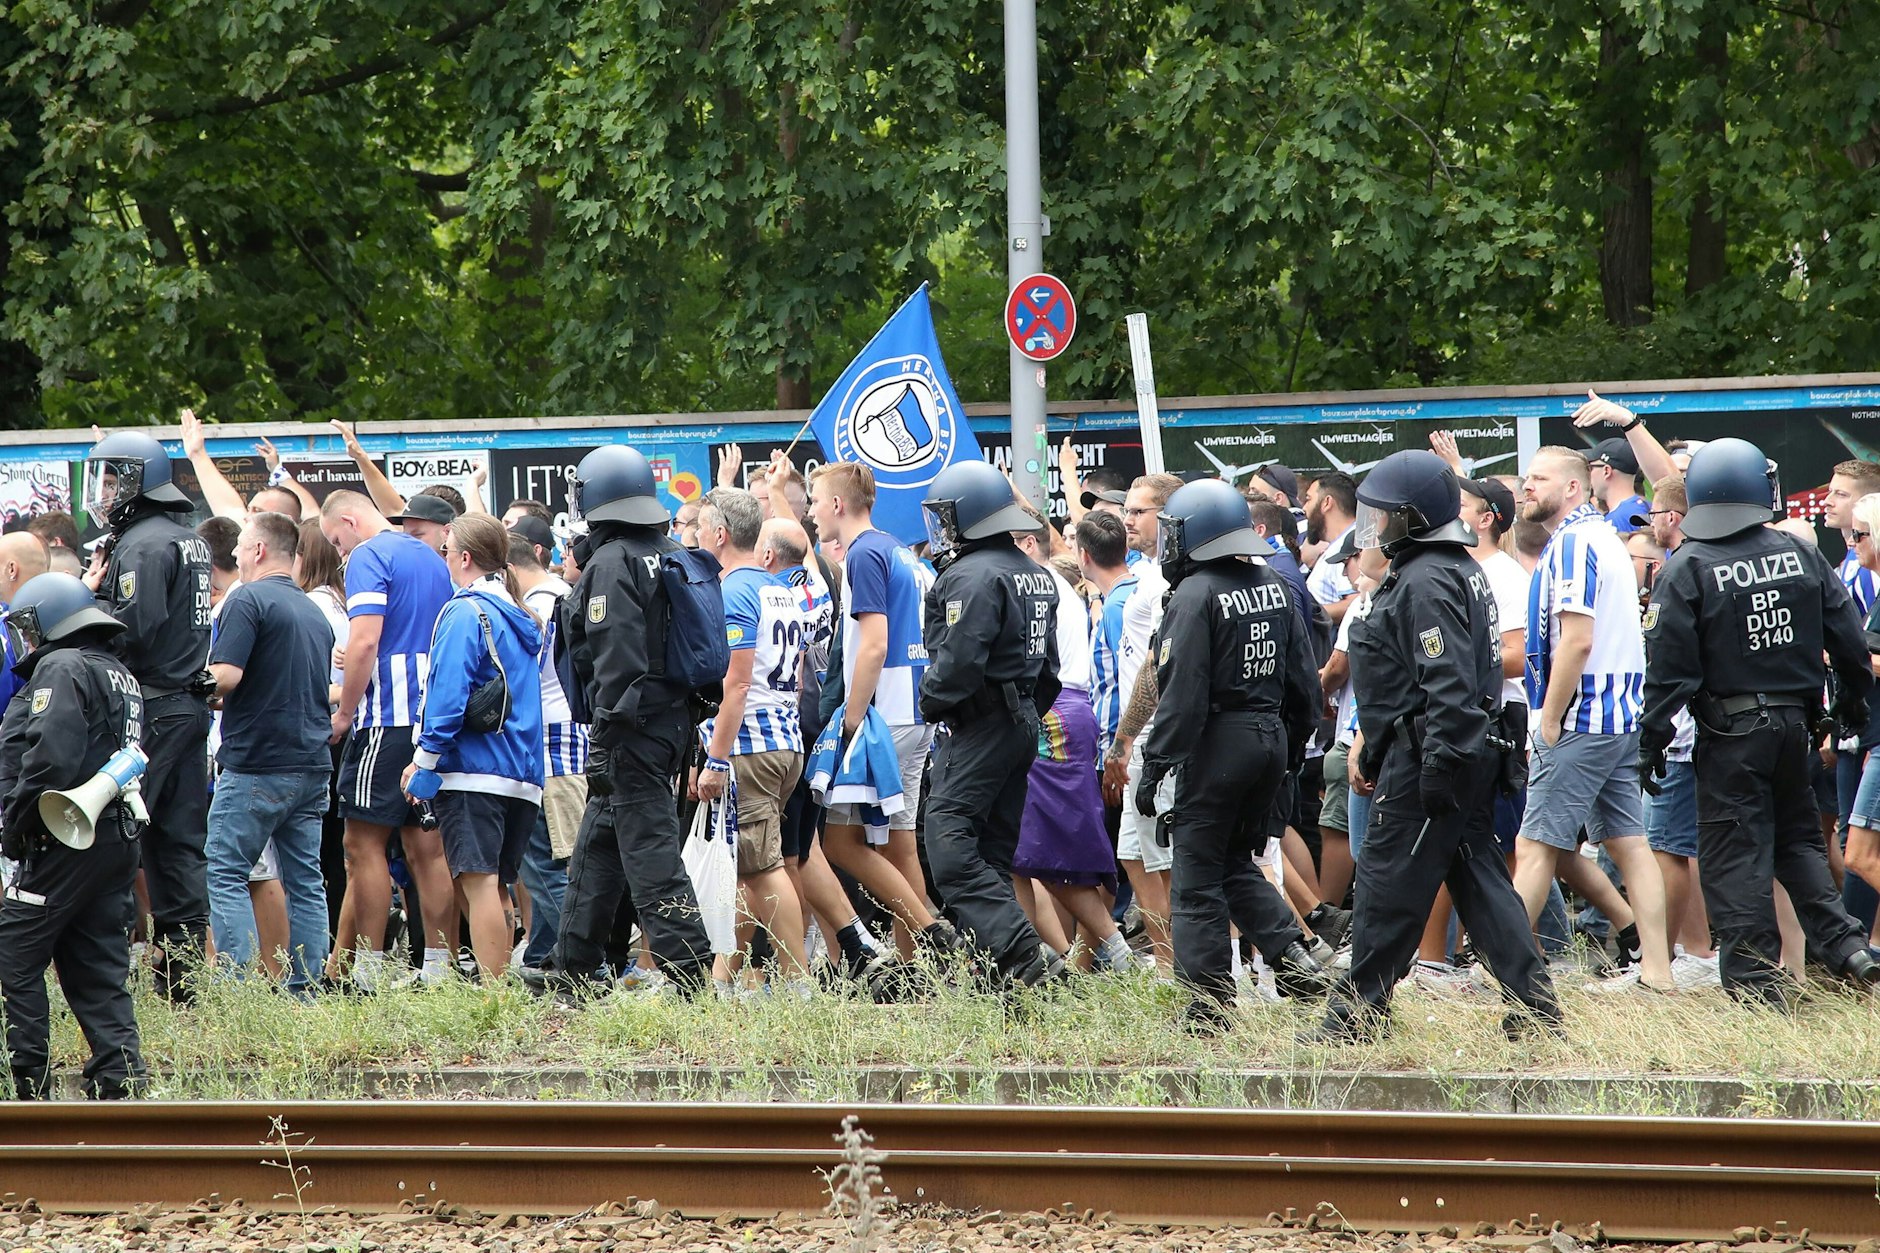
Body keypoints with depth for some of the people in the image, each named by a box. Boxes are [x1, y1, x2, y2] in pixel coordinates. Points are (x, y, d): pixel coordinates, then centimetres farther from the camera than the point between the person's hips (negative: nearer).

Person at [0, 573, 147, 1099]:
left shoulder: (61, 669, -10)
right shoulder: (122, 675, 19)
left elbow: (51, 758, -22)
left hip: (65, 841, -9)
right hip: (119, 838, 9)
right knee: (99, 966, 10)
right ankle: (120, 1079, 2)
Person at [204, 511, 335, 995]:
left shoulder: (247, 601, -9)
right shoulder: (315, 612, 16)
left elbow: (225, 677, -19)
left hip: (257, 764, -8)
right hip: (312, 764, 8)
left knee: (225, 873, -4)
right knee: (305, 879, 9)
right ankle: (306, 987, 8)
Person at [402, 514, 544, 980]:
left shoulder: (465, 613, -7)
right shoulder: (523, 620, 18)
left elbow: (447, 696, -14)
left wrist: (424, 764, -10)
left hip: (471, 772, -8)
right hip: (523, 777, 8)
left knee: (478, 883, -11)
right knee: (493, 887, 14)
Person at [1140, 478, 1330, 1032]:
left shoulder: (1195, 596, -14)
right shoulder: (1274, 588, 9)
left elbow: (1181, 691, -19)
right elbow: (1304, 680, 13)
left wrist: (1155, 764, -15)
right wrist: (1292, 747, 23)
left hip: (1217, 743, -7)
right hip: (1270, 737, 7)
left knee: (1196, 877, 1)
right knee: (1236, 862, 21)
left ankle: (1209, 1004, 1)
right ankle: (1292, 956, 5)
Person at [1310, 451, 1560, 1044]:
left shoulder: (1427, 583, -16)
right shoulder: (1455, 569, 18)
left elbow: (1449, 684, -24)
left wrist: (1439, 766, -26)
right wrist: (1371, 749, 27)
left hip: (1425, 757, -11)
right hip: (1470, 753, 11)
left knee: (1389, 883, -3)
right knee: (1478, 880, 10)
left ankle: (1356, 1012, 3)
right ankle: (1536, 1008, 8)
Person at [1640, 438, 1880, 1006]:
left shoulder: (1687, 570, -10)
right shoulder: (1801, 555, 1)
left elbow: (1671, 666, -12)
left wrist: (1652, 739, -4)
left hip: (1730, 731, -4)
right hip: (1795, 722, 4)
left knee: (1734, 853, 2)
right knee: (1797, 838, 19)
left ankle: (1755, 974, 1)